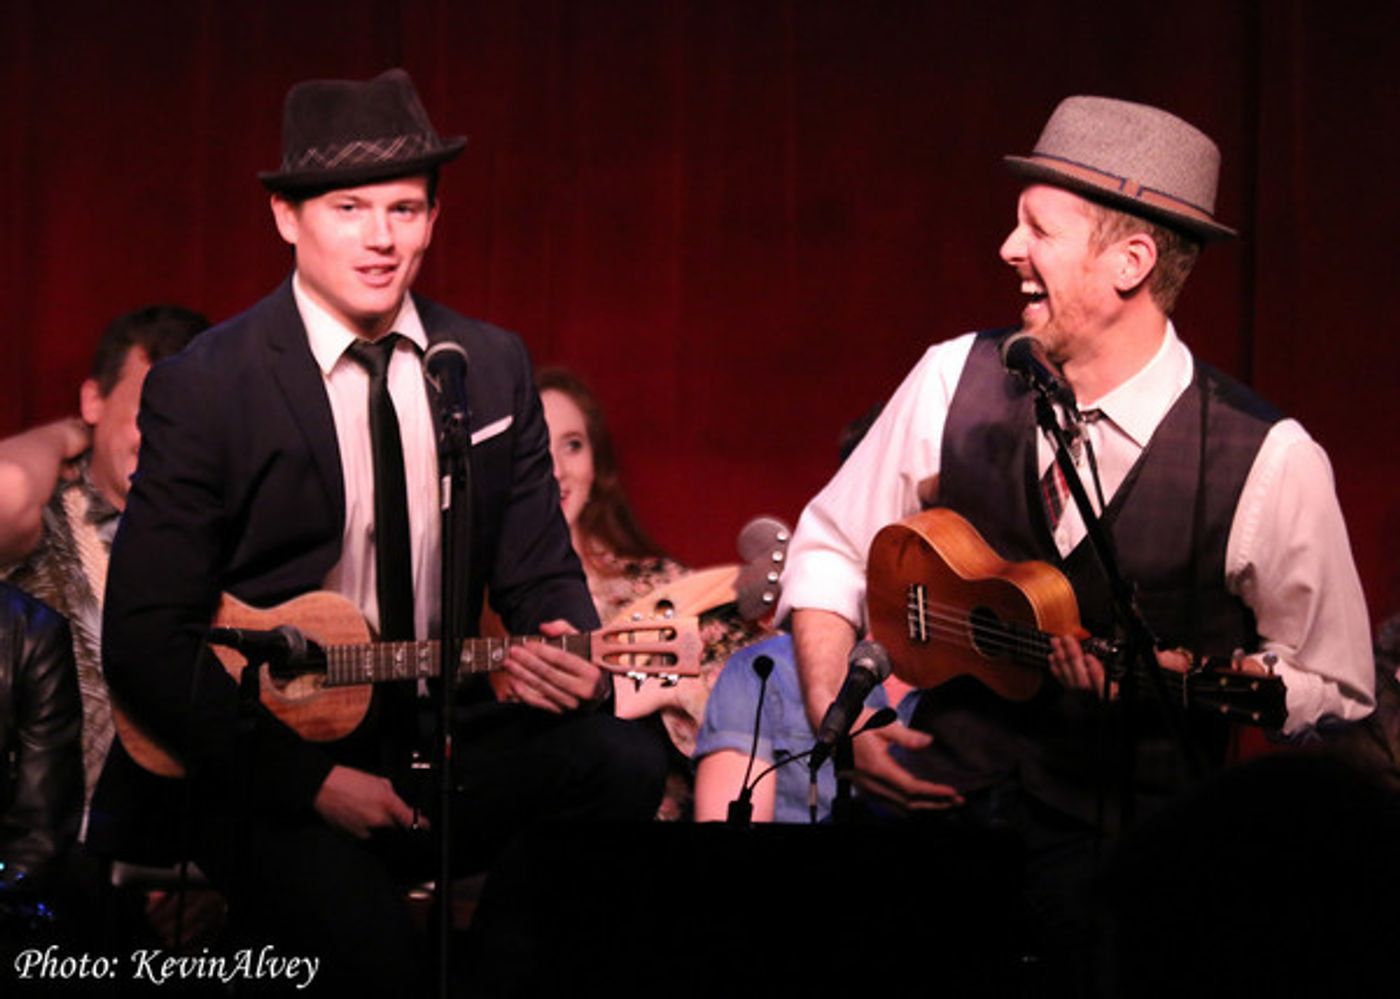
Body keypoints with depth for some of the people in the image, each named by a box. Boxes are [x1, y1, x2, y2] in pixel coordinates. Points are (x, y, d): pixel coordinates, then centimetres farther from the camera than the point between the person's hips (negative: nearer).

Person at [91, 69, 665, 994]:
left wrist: (570, 655, -13)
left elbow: (541, 573, 12)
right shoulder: (203, 388, -6)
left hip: (444, 744, 5)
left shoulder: (494, 367, 8)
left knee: (622, 765, -24)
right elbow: (146, 639, -8)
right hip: (267, 770, -5)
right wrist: (312, 779, -14)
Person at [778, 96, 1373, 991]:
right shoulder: (954, 382, 1)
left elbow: (1334, 688, 1)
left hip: (1130, 825, -2)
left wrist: (1176, 687, -16)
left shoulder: (1266, 462, -9)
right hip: (944, 788, 2)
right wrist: (836, 719, 0)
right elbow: (830, 546, 14)